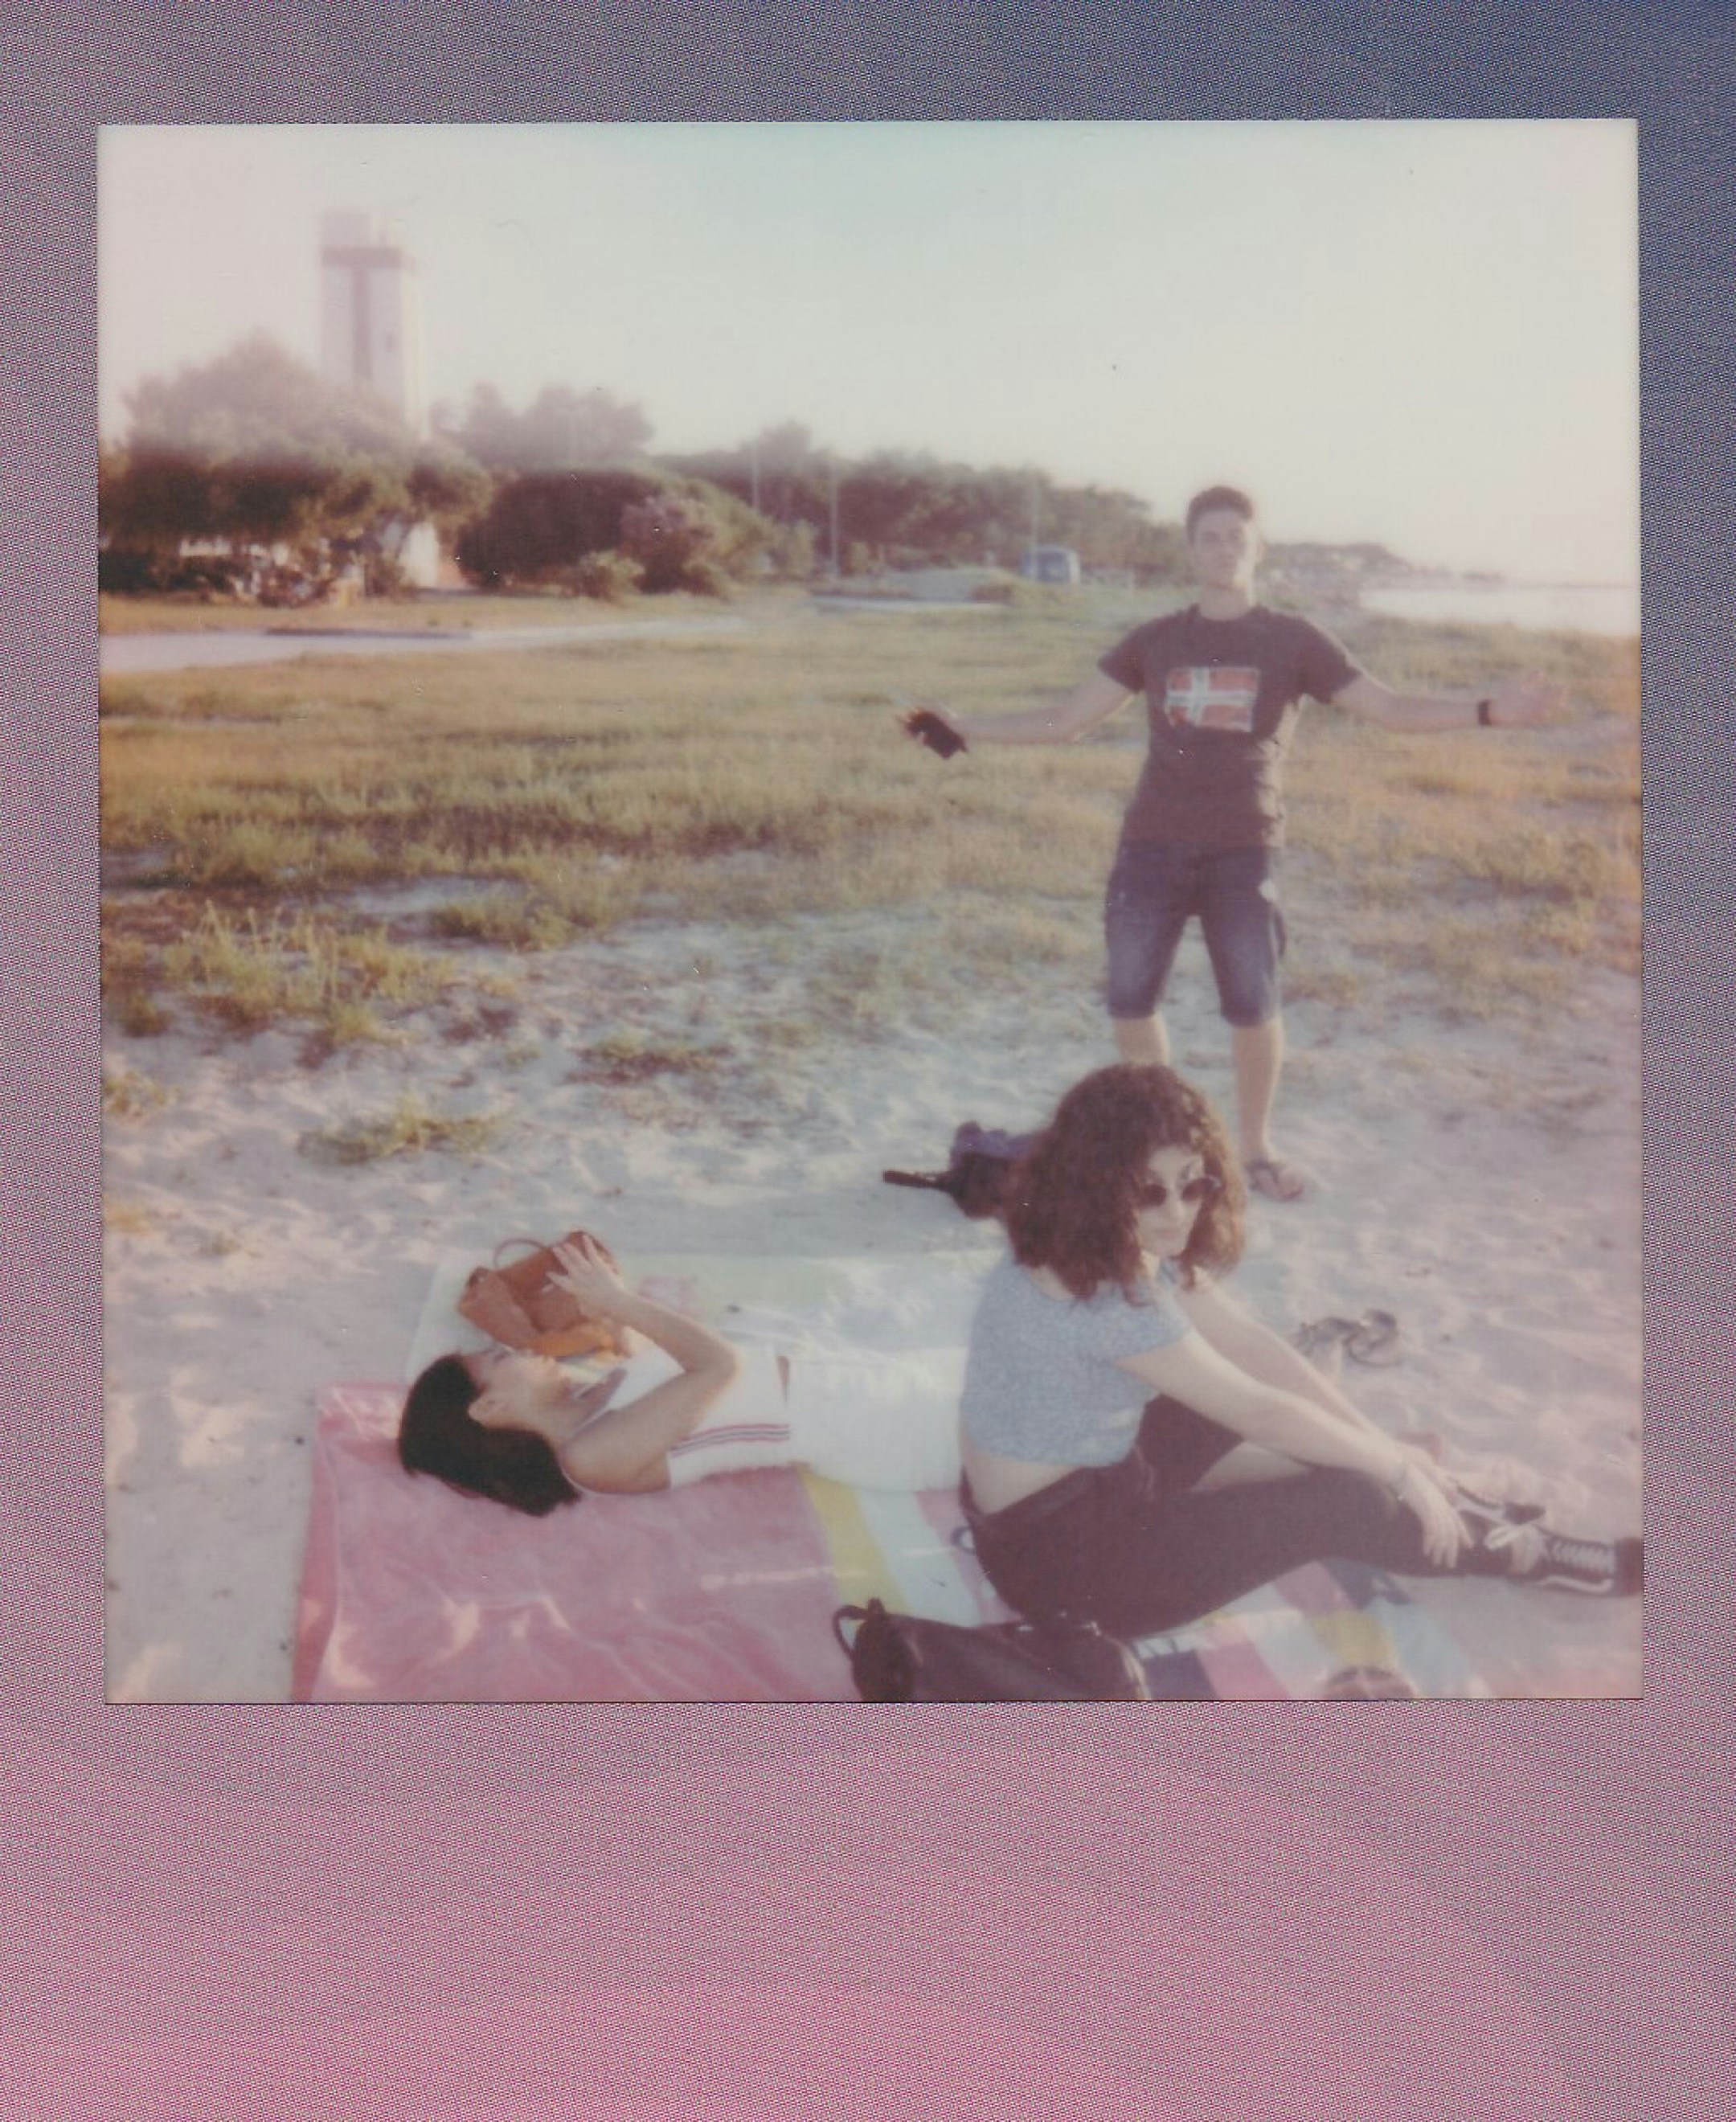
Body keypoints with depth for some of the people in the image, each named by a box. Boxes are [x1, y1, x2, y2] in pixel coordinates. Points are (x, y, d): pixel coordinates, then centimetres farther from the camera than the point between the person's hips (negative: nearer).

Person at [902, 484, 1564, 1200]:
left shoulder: (1293, 642, 5)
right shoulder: (1155, 642, 10)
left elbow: (1389, 708, 0)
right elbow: (1066, 722, 11)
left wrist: (1488, 710, -15)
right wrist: (962, 728, 5)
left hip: (1244, 851, -2)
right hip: (1152, 847, 2)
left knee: (1252, 1006, -5)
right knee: (1129, 1001, -1)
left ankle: (1257, 1148, 16)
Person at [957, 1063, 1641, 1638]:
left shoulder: (1132, 1248, -5)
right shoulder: (1099, 1297, -33)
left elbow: (1248, 1342, 0)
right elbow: (1258, 1409, -24)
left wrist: (1382, 1443, -1)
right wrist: (1396, 1467, -11)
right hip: (1055, 1550, -8)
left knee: (1328, 1442, 10)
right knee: (1344, 1502, -6)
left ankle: (1474, 1517, 27)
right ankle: (1528, 1556, 15)